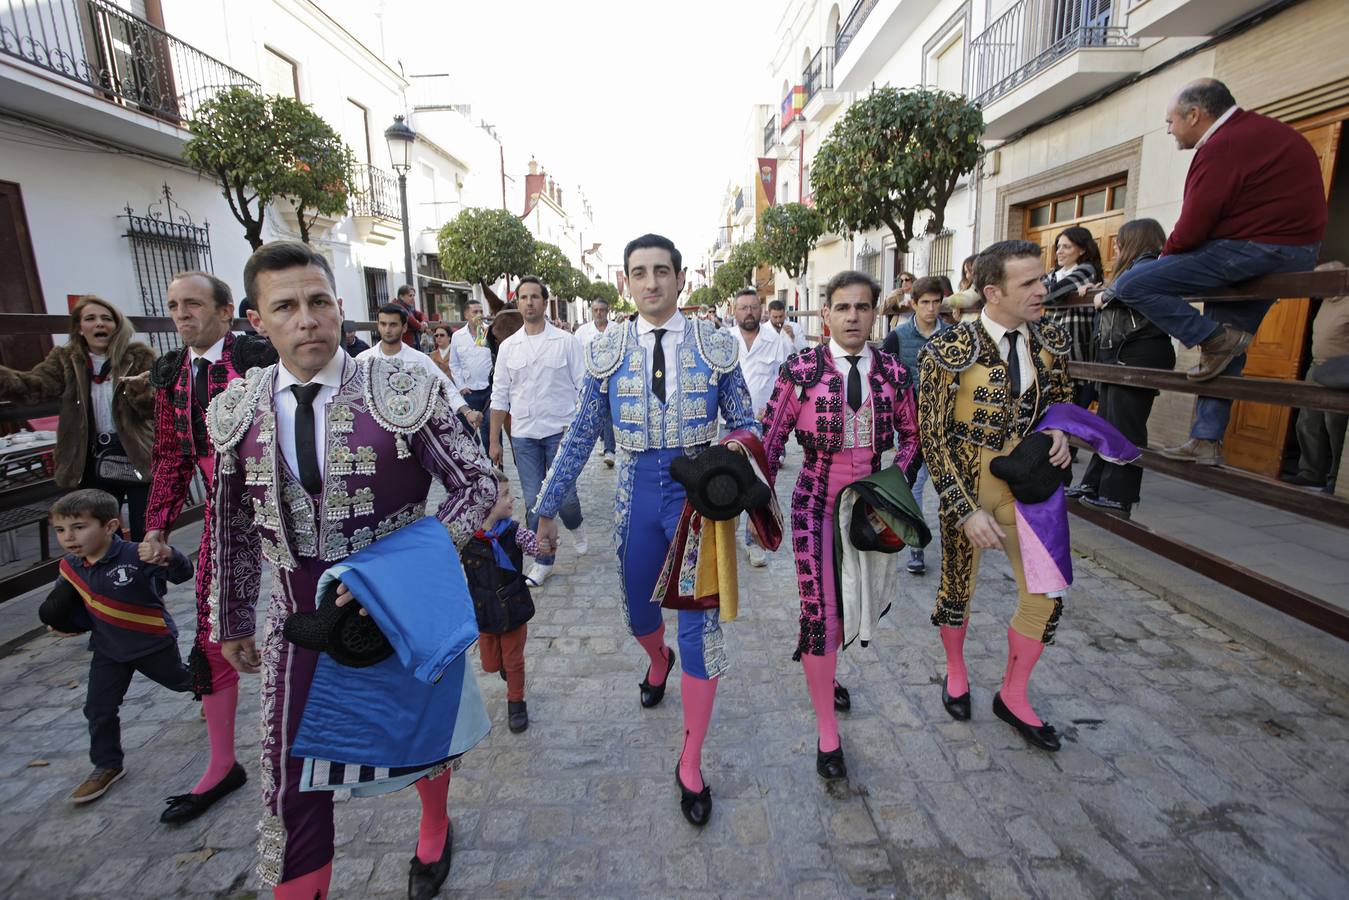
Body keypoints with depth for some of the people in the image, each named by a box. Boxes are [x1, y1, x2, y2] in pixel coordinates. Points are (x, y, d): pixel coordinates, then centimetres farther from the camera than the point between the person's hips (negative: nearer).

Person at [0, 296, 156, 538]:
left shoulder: (139, 356, -1)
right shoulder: (65, 360, 9)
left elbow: (156, 408, -7)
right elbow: (32, 386, -8)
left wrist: (140, 390, -29)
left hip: (138, 458, -3)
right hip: (92, 462, 4)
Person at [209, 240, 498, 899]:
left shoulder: (405, 392, -17)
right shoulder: (237, 412, -4)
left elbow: (478, 484, -12)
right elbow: (234, 528, 8)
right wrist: (233, 622, 15)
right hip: (300, 623, 2)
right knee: (291, 784, 9)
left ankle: (434, 829, 53)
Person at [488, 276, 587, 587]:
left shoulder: (566, 341, -1)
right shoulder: (508, 346, 7)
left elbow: (583, 388, -2)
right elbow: (500, 396, 9)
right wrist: (494, 441, 7)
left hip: (560, 431, -2)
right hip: (523, 435, 3)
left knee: (564, 496, -1)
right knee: (534, 502, 6)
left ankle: (575, 527, 34)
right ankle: (544, 559, 21)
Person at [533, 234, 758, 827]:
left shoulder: (715, 345, -3)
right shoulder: (607, 351, 0)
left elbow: (745, 423, 3)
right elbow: (580, 436, 3)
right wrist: (548, 508, 4)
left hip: (699, 493, -2)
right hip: (638, 494, 2)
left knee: (700, 624, 0)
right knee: (638, 613, 18)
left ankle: (691, 766, 19)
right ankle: (659, 662, 58)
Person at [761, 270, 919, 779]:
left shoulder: (893, 374, -1)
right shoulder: (800, 370, -10)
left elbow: (911, 436, 13)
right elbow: (771, 440, -7)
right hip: (816, 502, -3)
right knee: (820, 613, -6)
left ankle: (823, 670, 50)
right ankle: (828, 737, 13)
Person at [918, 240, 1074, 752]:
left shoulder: (1052, 342, -2)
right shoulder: (950, 352, -19)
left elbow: (1061, 402, 15)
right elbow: (933, 438, -15)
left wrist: (1060, 434, -9)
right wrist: (966, 511, -19)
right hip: (967, 486, -4)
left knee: (1046, 595, 9)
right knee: (957, 589, 13)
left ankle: (1012, 696, 32)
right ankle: (955, 672, 43)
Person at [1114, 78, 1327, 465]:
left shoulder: (1222, 147, -14)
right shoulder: (1263, 129, 18)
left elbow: (1191, 230, -19)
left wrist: (1165, 257, 3)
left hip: (1255, 247, -10)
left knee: (1131, 285, -13)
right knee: (1224, 351, 15)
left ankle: (1215, 339, -9)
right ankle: (1207, 441, 17)